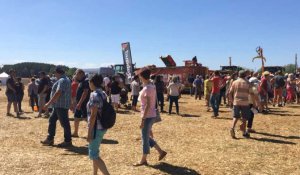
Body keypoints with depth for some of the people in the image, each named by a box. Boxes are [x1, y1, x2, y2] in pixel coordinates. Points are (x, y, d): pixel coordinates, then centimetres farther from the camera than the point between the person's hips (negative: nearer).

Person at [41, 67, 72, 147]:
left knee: (64, 123, -3)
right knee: (52, 120, 15)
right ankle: (50, 139, 23)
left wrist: (49, 103, -24)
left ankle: (68, 141, 6)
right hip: (58, 105, 11)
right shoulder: (64, 79, 16)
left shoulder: (62, 81, -18)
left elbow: (58, 93, -26)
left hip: (61, 106, -11)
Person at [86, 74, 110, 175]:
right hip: (102, 127, 9)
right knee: (94, 152, 21)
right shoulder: (103, 93, 10)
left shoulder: (94, 95, -18)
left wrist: (89, 132, -18)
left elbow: (93, 115, -21)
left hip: (96, 128, -9)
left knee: (93, 155, -3)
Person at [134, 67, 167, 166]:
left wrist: (143, 119, -20)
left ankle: (143, 160, 17)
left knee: (145, 138, 3)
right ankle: (161, 152, 25)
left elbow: (148, 105, -23)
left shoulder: (147, 88, -19)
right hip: (150, 115, 10)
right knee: (146, 137, 19)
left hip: (148, 116, -10)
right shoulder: (151, 86, 10)